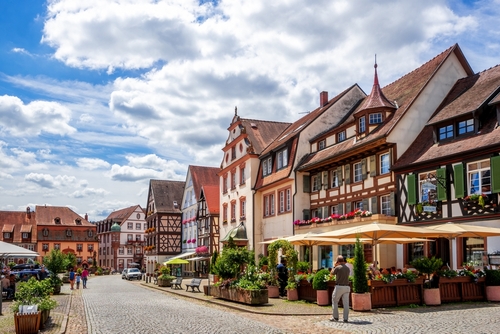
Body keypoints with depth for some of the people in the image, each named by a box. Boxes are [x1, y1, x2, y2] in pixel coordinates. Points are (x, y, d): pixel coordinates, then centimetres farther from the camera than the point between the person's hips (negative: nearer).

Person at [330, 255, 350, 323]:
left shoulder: (337, 268, -10)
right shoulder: (347, 268, 8)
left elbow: (332, 273, 8)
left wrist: (335, 266, 18)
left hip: (339, 286, -5)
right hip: (347, 287, 5)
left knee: (334, 301, 10)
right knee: (346, 303, 4)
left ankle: (335, 317, 12)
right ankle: (346, 318, 1)